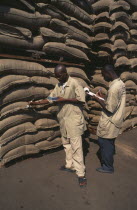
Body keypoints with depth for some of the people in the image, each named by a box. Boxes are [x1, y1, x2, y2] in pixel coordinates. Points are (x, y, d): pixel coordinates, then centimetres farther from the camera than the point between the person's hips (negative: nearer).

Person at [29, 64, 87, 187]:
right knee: (66, 144, 16)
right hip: (63, 119, 7)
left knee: (76, 147, -5)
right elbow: (50, 99, 15)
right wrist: (36, 103, 8)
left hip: (74, 120, -7)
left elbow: (82, 100, -16)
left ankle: (81, 174, 4)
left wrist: (65, 99, -17)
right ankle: (70, 165, 32)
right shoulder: (58, 85, 9)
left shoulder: (74, 83, -12)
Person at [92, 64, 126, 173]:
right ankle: (108, 161, 41)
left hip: (109, 121, -9)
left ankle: (107, 167, 24)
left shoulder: (114, 88, -26)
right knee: (109, 142, 22)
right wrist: (103, 97, 7)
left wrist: (98, 100, -13)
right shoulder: (121, 83, 4)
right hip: (116, 119, 9)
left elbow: (110, 109, -24)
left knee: (104, 142, 7)